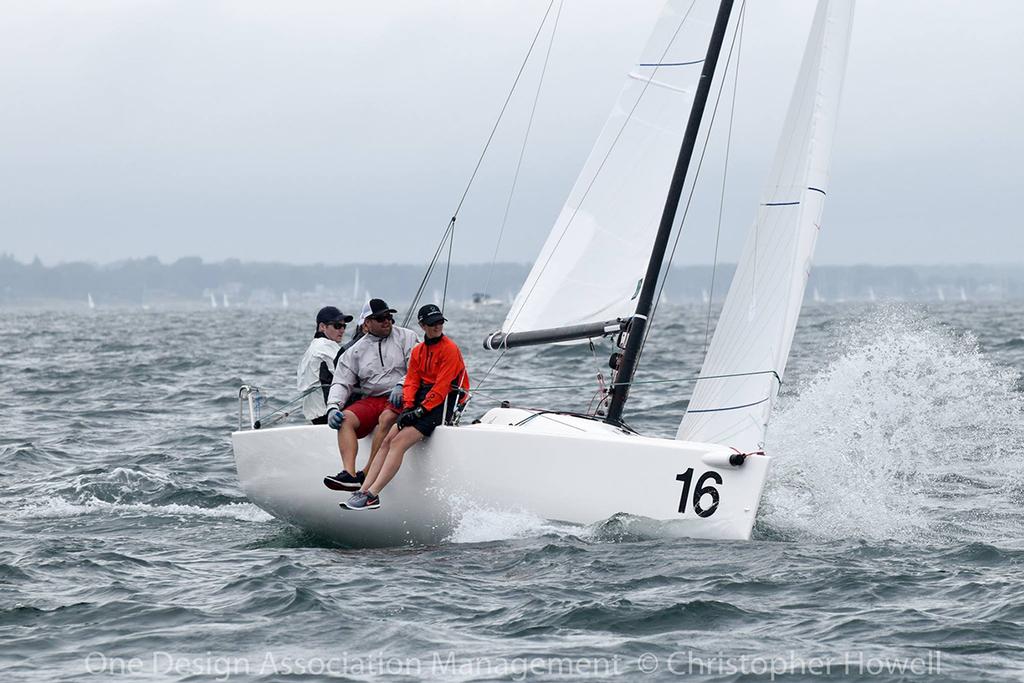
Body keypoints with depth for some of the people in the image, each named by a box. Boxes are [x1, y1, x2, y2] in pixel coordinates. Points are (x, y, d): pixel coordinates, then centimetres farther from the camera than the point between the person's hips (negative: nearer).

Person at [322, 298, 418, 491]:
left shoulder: (406, 338, 7)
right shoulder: (355, 351, 14)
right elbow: (341, 383, 9)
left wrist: (402, 385, -21)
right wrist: (333, 407, -9)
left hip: (400, 398, -4)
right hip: (371, 400, 4)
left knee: (386, 418, -35)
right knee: (345, 419, -24)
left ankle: (366, 475, -32)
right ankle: (349, 474, -38)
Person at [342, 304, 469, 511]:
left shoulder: (449, 349, -8)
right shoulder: (418, 351, 15)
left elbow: (442, 387, -14)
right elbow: (412, 381, 8)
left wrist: (422, 410, -19)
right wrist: (408, 407, -9)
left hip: (443, 403, -7)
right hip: (423, 399, 7)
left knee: (399, 442, -22)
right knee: (388, 439, -11)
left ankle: (372, 495, -27)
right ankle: (362, 492, -16)